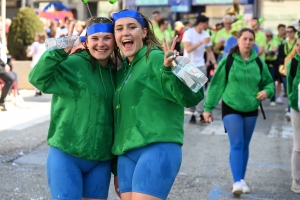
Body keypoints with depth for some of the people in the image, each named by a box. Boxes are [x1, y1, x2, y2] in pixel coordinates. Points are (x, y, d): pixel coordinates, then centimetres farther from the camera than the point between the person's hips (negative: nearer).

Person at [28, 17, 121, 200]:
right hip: (66, 157, -5)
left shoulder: (115, 73, 8)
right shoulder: (73, 64, -8)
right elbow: (38, 78, -24)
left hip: (101, 161, 5)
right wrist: (60, 51, -36)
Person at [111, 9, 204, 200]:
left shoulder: (156, 58, -4)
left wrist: (170, 70, -35)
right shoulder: (122, 70, 18)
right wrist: (117, 169, 25)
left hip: (157, 148, -8)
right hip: (126, 153, 8)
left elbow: (191, 97, -16)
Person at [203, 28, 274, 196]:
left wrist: (267, 91, -12)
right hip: (231, 108, -3)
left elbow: (269, 82, 12)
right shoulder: (228, 61, -8)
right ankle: (237, 182, -17)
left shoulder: (258, 62, 0)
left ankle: (242, 180, 22)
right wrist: (208, 108, -3)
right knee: (236, 145, -13)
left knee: (245, 146, 11)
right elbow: (216, 85, -4)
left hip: (251, 110, 3)